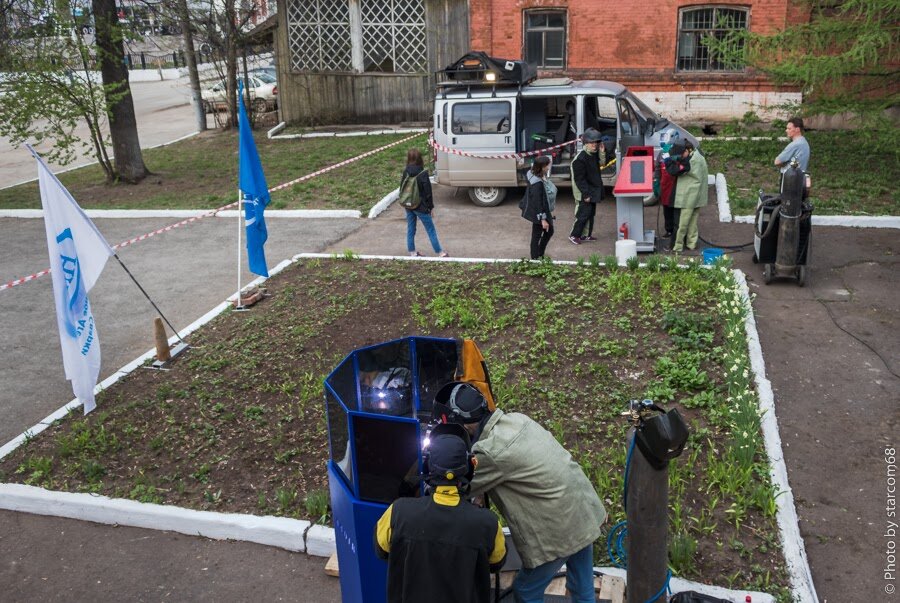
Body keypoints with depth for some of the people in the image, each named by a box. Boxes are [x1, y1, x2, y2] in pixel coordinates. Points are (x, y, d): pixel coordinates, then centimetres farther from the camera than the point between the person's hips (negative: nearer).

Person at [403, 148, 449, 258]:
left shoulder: (405, 173, -4)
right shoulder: (422, 174, -17)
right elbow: (427, 191, -13)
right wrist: (430, 206, -4)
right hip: (421, 206, -5)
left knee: (410, 230, 14)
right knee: (431, 230, 5)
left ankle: (412, 252, 20)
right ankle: (440, 252, 12)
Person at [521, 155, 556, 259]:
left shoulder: (542, 177, -1)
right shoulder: (537, 183, -30)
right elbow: (537, 203, -27)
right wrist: (543, 219, -23)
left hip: (545, 211, 10)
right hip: (538, 213, -10)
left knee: (549, 231, 23)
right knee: (537, 236, 6)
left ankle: (540, 255, 38)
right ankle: (535, 259, 21)